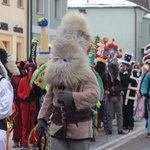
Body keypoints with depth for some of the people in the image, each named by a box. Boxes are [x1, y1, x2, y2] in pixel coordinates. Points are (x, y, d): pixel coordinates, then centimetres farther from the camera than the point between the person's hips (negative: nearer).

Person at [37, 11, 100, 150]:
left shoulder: (86, 75, -10)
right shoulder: (55, 76, 9)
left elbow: (94, 95, -24)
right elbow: (49, 98, 16)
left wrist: (72, 96, -34)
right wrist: (42, 117, 10)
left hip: (79, 130, -5)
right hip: (58, 129, 5)